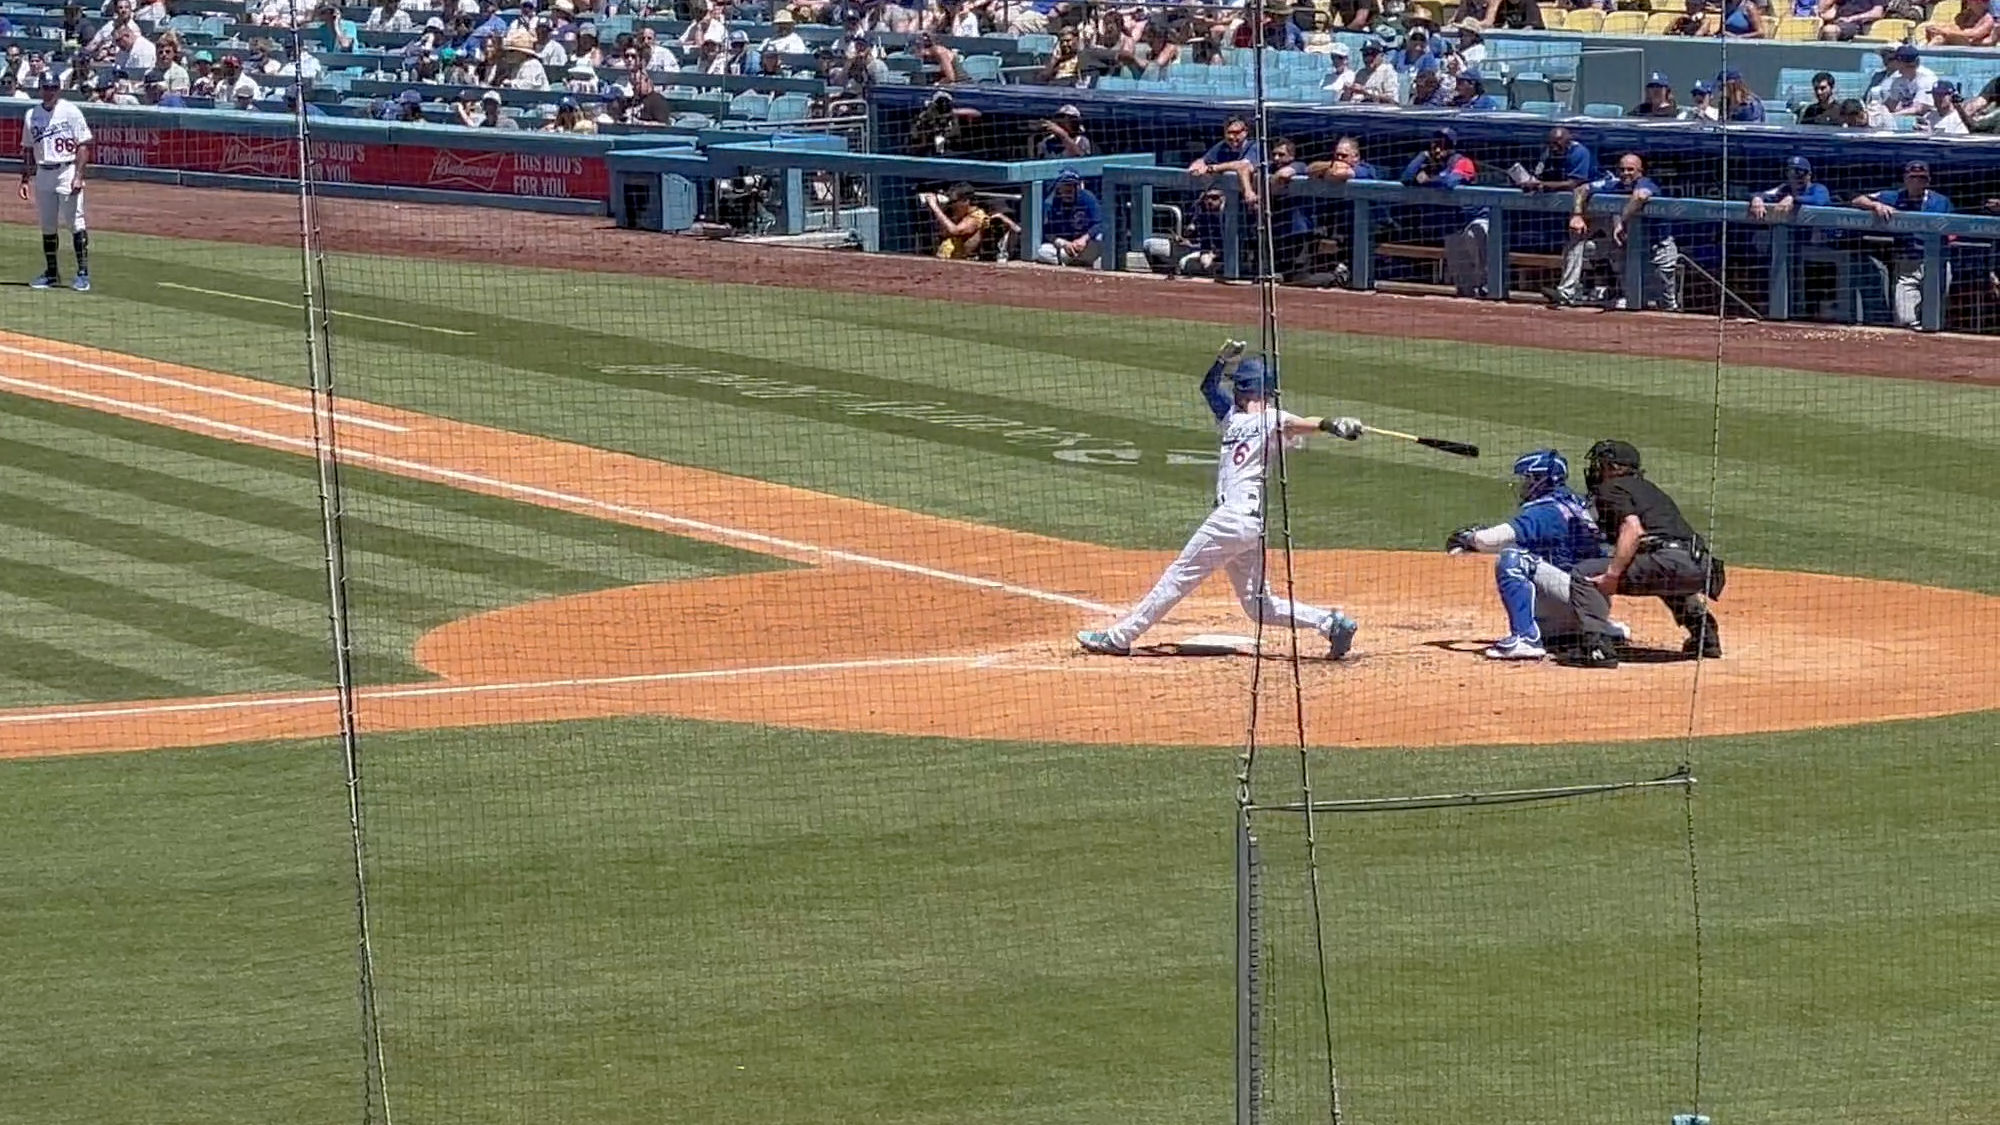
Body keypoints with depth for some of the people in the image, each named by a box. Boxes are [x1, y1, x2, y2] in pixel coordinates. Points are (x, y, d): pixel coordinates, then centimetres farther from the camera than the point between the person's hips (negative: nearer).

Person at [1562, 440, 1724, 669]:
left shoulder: (1612, 489, 5)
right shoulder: (1649, 488, 32)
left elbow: (1633, 529, -12)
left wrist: (1612, 575, -16)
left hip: (1669, 562, -9)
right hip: (1701, 569, 9)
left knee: (1583, 574, -4)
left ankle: (1598, 647, -18)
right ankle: (1705, 635, 34)